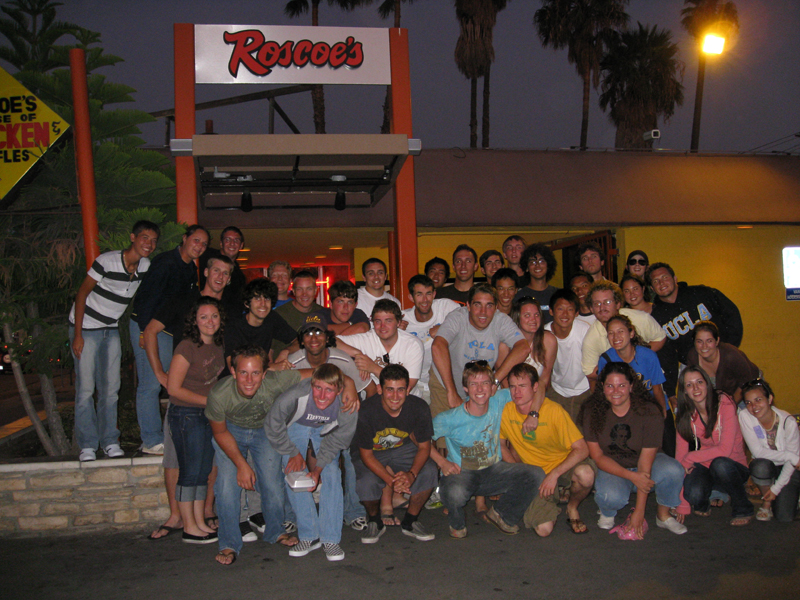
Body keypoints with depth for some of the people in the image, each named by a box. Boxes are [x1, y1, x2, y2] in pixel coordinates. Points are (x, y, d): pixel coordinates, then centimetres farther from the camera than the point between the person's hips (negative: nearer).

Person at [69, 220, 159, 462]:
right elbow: (82, 293, -15)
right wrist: (77, 335, -16)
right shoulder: (107, 261, -20)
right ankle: (87, 445, 5)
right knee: (85, 388, -5)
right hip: (86, 327, -5)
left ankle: (110, 442, 15)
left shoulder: (146, 266, -4)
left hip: (112, 330, 5)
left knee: (111, 388, 6)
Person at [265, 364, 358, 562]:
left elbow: (338, 440, -14)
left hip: (326, 430, 0)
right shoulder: (295, 396, -41)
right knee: (294, 473, -12)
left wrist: (318, 468, -21)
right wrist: (293, 453, -12)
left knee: (331, 474, -15)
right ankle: (309, 536, -1)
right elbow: (273, 426, -20)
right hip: (296, 425, 0)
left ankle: (331, 539, -5)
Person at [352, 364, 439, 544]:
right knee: (366, 483, -32)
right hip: (373, 454, -2)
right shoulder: (367, 411, -28)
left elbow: (424, 447, -11)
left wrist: (411, 474, -31)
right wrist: (391, 481, -32)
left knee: (429, 472, -26)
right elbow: (366, 454, -18)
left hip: (403, 449, 2)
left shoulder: (419, 408, -21)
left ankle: (410, 522, 0)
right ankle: (375, 522, 3)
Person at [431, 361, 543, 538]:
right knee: (454, 492, -41)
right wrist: (442, 462, -17)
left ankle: (501, 515, 10)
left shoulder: (499, 401, -9)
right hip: (461, 472, -4)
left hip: (494, 470, 4)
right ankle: (457, 523, 1)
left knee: (536, 475, -18)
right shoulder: (450, 419, -18)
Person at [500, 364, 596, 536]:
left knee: (585, 474, -37)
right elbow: (501, 445, 6)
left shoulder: (553, 410, -20)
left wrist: (554, 474, -28)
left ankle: (572, 508, -2)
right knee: (543, 529, -20)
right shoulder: (505, 411, -12)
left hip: (563, 463, -1)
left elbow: (582, 449, -20)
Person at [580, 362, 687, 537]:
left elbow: (646, 460, -21)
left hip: (643, 465, 1)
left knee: (673, 470, -31)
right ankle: (607, 513, 4)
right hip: (610, 468, -1)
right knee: (611, 497, -35)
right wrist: (631, 476, -28)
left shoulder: (649, 411, -19)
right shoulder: (592, 411, -15)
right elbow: (597, 456, -12)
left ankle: (663, 515, -1)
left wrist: (639, 511, -22)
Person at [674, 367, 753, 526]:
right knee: (693, 493, -30)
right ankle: (703, 504, 10)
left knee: (719, 464, -37)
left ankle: (744, 509, -9)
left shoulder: (725, 404, -16)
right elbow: (680, 456, -8)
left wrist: (691, 457, -16)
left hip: (734, 467, -2)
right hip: (705, 467, 2)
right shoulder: (686, 415, -3)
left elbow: (725, 450, -22)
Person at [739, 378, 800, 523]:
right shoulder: (744, 416, -21)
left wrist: (776, 488, -15)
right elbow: (758, 452, -21)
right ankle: (767, 502, -6)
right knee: (760, 465, -36)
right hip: (765, 467, 1)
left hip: (788, 470, -1)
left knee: (785, 517, -14)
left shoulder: (788, 421, -23)